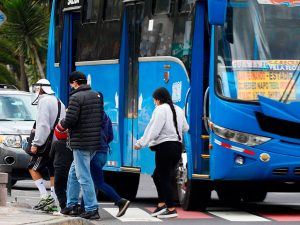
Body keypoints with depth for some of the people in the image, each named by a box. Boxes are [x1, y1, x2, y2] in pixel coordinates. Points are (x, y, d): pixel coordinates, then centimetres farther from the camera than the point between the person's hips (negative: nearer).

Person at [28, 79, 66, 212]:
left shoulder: (44, 101, -10)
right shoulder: (59, 102, 18)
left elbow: (42, 125, -18)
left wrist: (36, 143, -18)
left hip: (47, 142, -8)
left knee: (33, 168, 1)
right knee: (53, 173, 9)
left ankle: (45, 197, -9)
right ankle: (52, 202, 6)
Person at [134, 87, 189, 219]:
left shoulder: (160, 110, -10)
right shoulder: (178, 110, 15)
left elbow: (153, 130, -18)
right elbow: (185, 128, 24)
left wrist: (141, 143, -14)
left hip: (165, 146, -9)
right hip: (177, 146, 9)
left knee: (164, 178, -2)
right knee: (157, 175, 19)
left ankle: (171, 209, -1)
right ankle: (162, 204, 14)